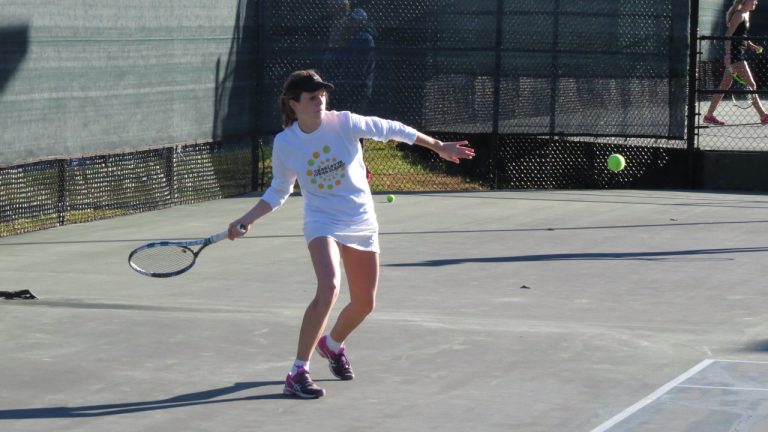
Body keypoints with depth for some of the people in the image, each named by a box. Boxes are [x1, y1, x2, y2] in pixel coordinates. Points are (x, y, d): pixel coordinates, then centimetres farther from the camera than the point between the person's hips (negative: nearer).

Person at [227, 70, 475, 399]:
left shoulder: (344, 123, -11)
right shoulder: (284, 143, -8)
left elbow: (391, 129, 0)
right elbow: (279, 191, 7)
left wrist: (439, 146, 6)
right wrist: (247, 220, -5)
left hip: (361, 222, 3)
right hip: (322, 222, -3)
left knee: (364, 304, 9)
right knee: (328, 288, -30)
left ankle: (332, 344, 45)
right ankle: (297, 373, -25)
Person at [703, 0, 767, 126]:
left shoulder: (746, 15, 16)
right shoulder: (739, 15, -13)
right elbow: (728, 35, -18)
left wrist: (752, 46, 11)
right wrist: (728, 54, -23)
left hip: (740, 54, 10)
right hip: (734, 53, -10)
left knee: (725, 85, 11)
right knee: (751, 84, -8)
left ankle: (709, 115, 14)